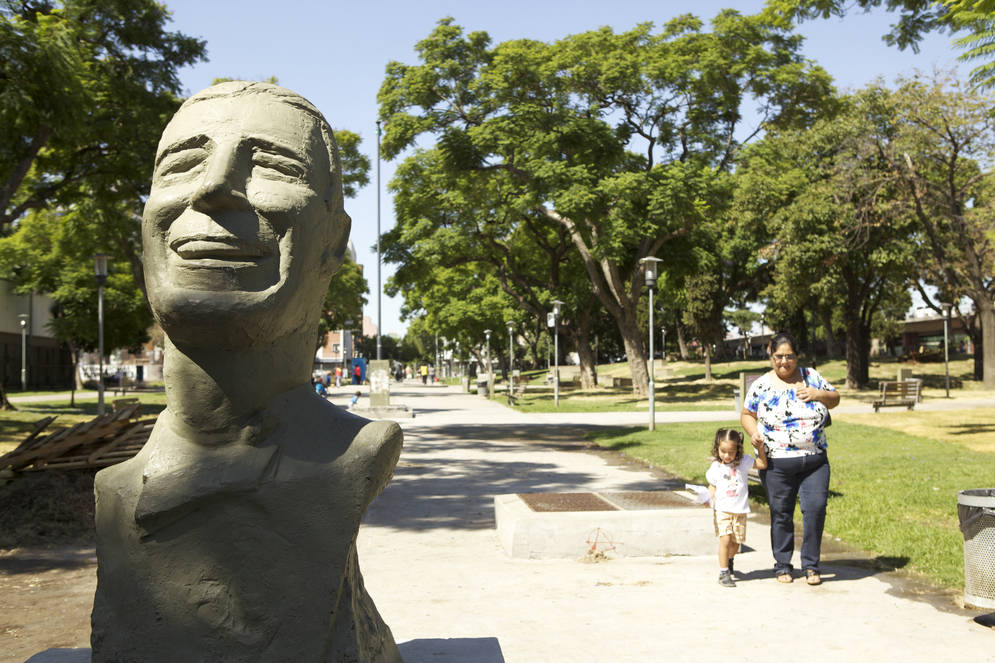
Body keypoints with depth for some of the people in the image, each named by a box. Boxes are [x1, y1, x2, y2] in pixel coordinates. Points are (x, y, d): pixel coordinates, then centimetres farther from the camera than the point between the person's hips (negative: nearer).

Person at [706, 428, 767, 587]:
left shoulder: (743, 461, 2)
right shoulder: (715, 467, 0)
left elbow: (762, 464, 3)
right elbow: (712, 487, 8)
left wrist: (760, 447, -5)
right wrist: (708, 498, -9)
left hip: (740, 510, 2)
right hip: (722, 509, -2)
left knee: (736, 541, 8)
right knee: (725, 539, -16)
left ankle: (729, 559, 41)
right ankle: (723, 573, -8)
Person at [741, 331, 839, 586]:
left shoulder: (811, 376, 6)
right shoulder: (761, 385, 1)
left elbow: (835, 399, 12)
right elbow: (746, 414, 10)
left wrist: (818, 394, -8)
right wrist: (753, 432, -10)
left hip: (815, 460, 1)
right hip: (777, 464, -1)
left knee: (816, 508, -7)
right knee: (781, 514, 5)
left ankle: (810, 565, 9)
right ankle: (782, 565, 21)